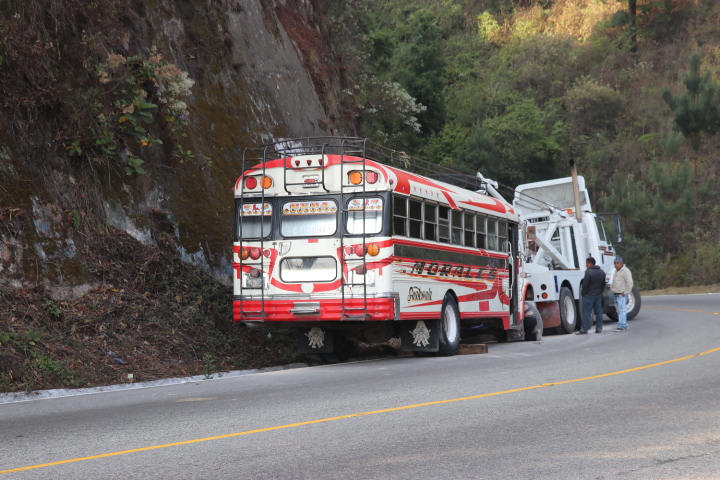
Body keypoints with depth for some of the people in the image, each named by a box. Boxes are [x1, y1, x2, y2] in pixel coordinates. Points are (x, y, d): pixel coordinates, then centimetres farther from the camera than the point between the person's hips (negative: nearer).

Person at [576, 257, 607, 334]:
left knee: (586, 313, -4)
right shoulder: (602, 272, 11)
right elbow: (603, 284, 14)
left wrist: (583, 293, -5)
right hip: (598, 295, 7)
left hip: (589, 295, -7)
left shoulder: (588, 271, -15)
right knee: (598, 312, 9)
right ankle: (599, 329, 11)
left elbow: (585, 284, -16)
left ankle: (584, 329, -5)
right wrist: (600, 292, 17)